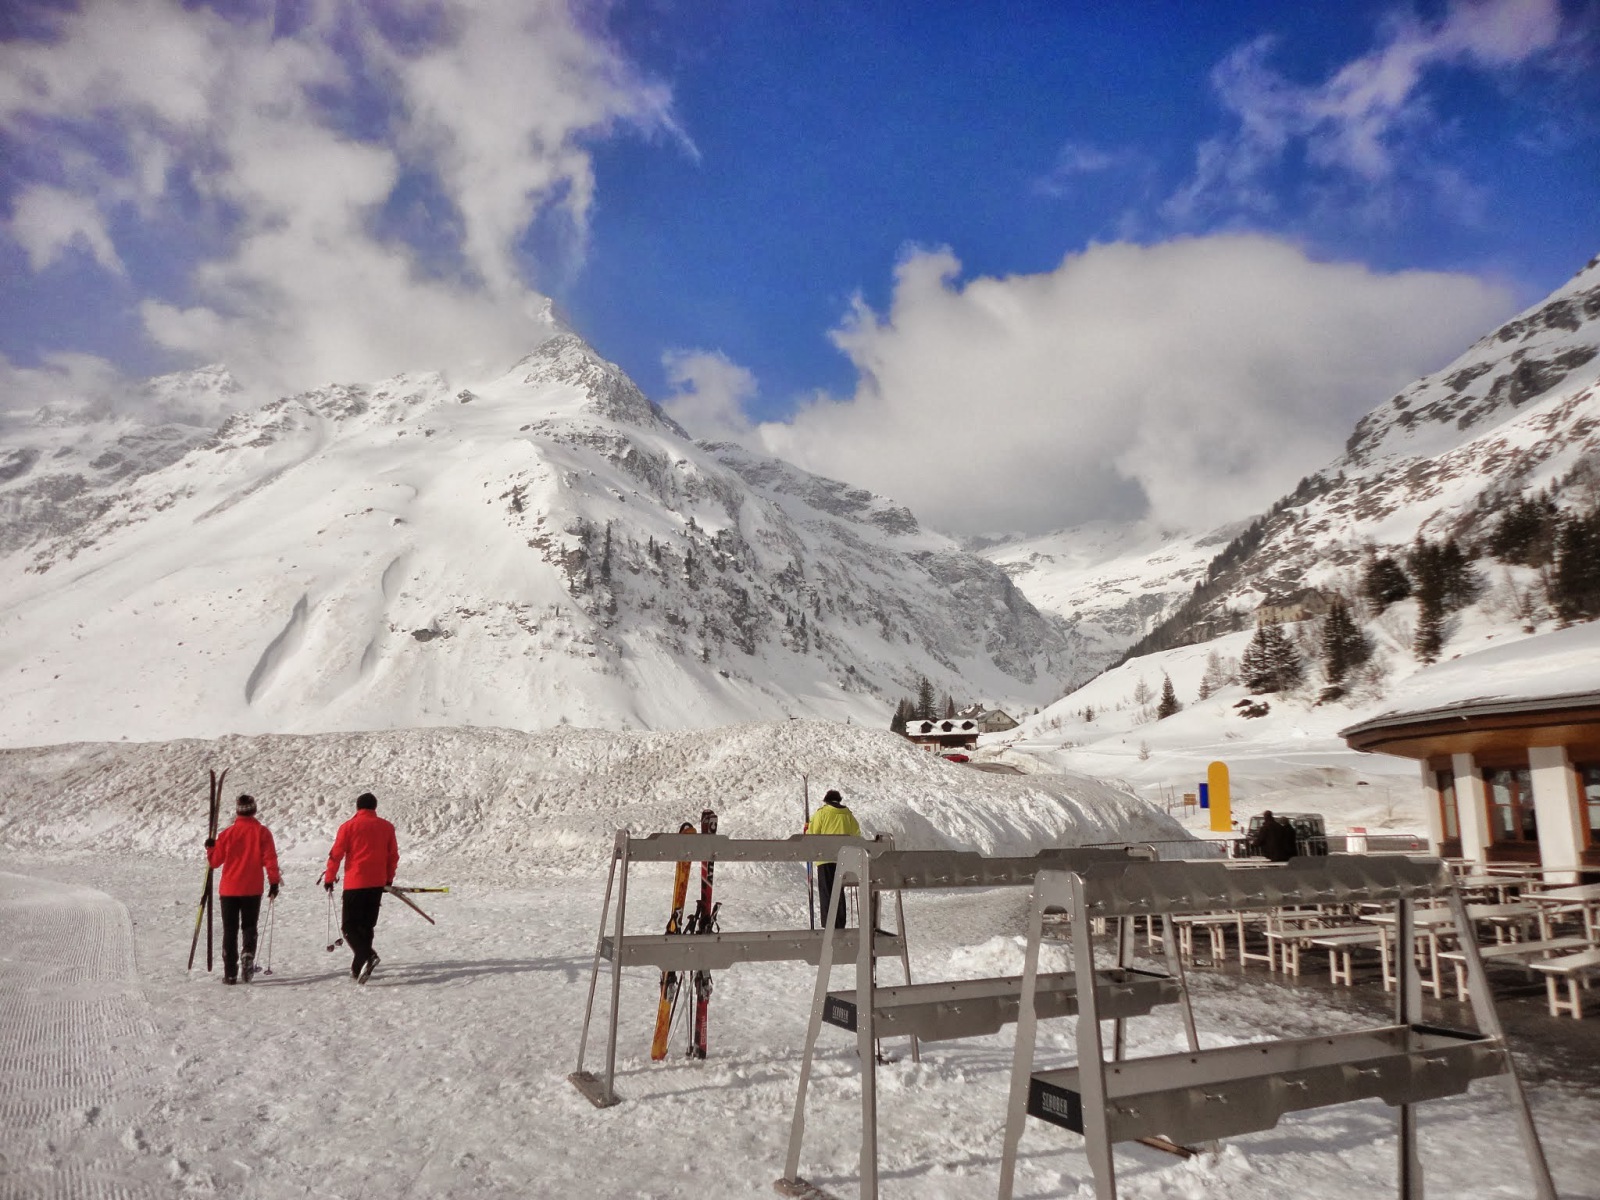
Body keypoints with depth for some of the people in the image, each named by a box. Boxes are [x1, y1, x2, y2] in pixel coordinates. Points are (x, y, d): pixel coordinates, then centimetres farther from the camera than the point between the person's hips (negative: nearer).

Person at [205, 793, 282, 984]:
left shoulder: (227, 833, -3)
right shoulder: (262, 832, -5)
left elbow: (215, 861, 4)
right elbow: (270, 859, -7)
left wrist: (210, 847, 24)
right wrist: (274, 882, 1)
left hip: (229, 890, 0)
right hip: (253, 890, 0)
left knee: (230, 931, 8)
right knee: (249, 927, 13)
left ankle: (230, 973, 5)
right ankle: (248, 955, -14)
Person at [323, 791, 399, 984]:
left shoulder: (349, 826, -3)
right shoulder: (386, 827, 7)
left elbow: (336, 854, -3)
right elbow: (393, 856, 11)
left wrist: (329, 878, 9)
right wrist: (389, 879, 22)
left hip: (355, 883, -4)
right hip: (377, 883, 4)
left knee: (349, 925, 0)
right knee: (367, 925, 13)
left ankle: (367, 955, -22)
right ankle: (358, 968, 15)